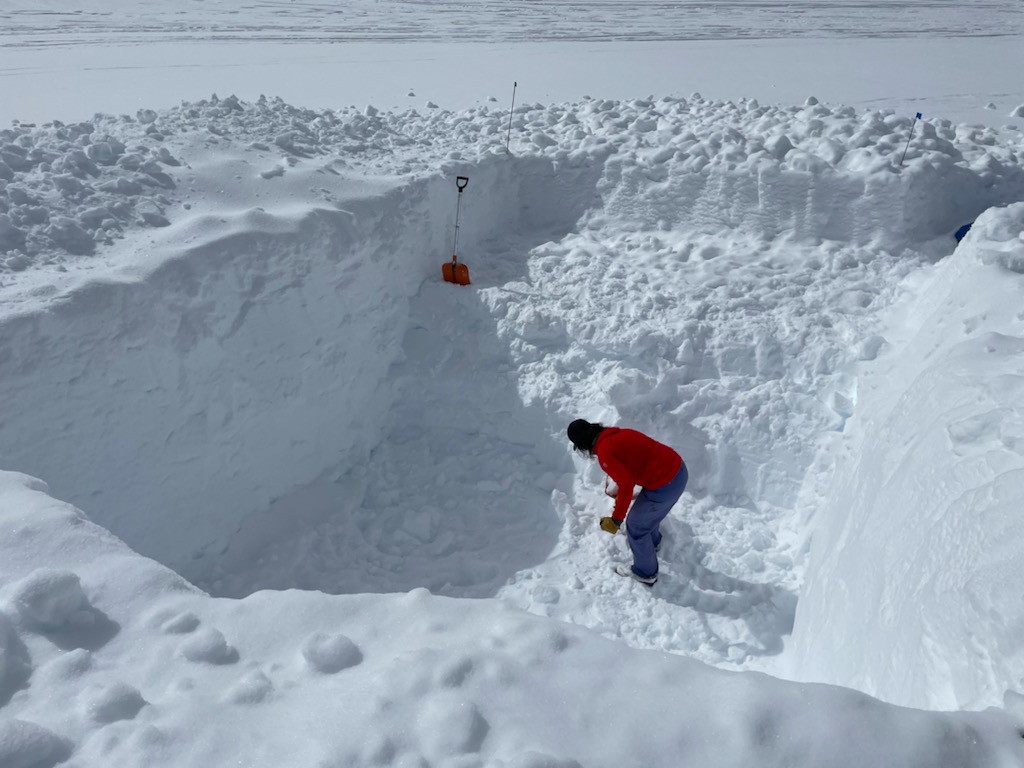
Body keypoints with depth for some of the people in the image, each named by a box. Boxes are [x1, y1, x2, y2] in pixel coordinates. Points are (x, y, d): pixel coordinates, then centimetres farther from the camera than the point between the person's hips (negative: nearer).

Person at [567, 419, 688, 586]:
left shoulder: (604, 453, -15)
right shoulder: (617, 434, 12)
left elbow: (626, 484, -21)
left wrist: (616, 519, -14)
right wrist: (621, 494, 41)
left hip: (663, 487, -8)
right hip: (678, 468, 8)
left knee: (636, 526, 16)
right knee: (649, 512, 35)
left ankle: (645, 573, 37)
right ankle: (653, 542, 64)